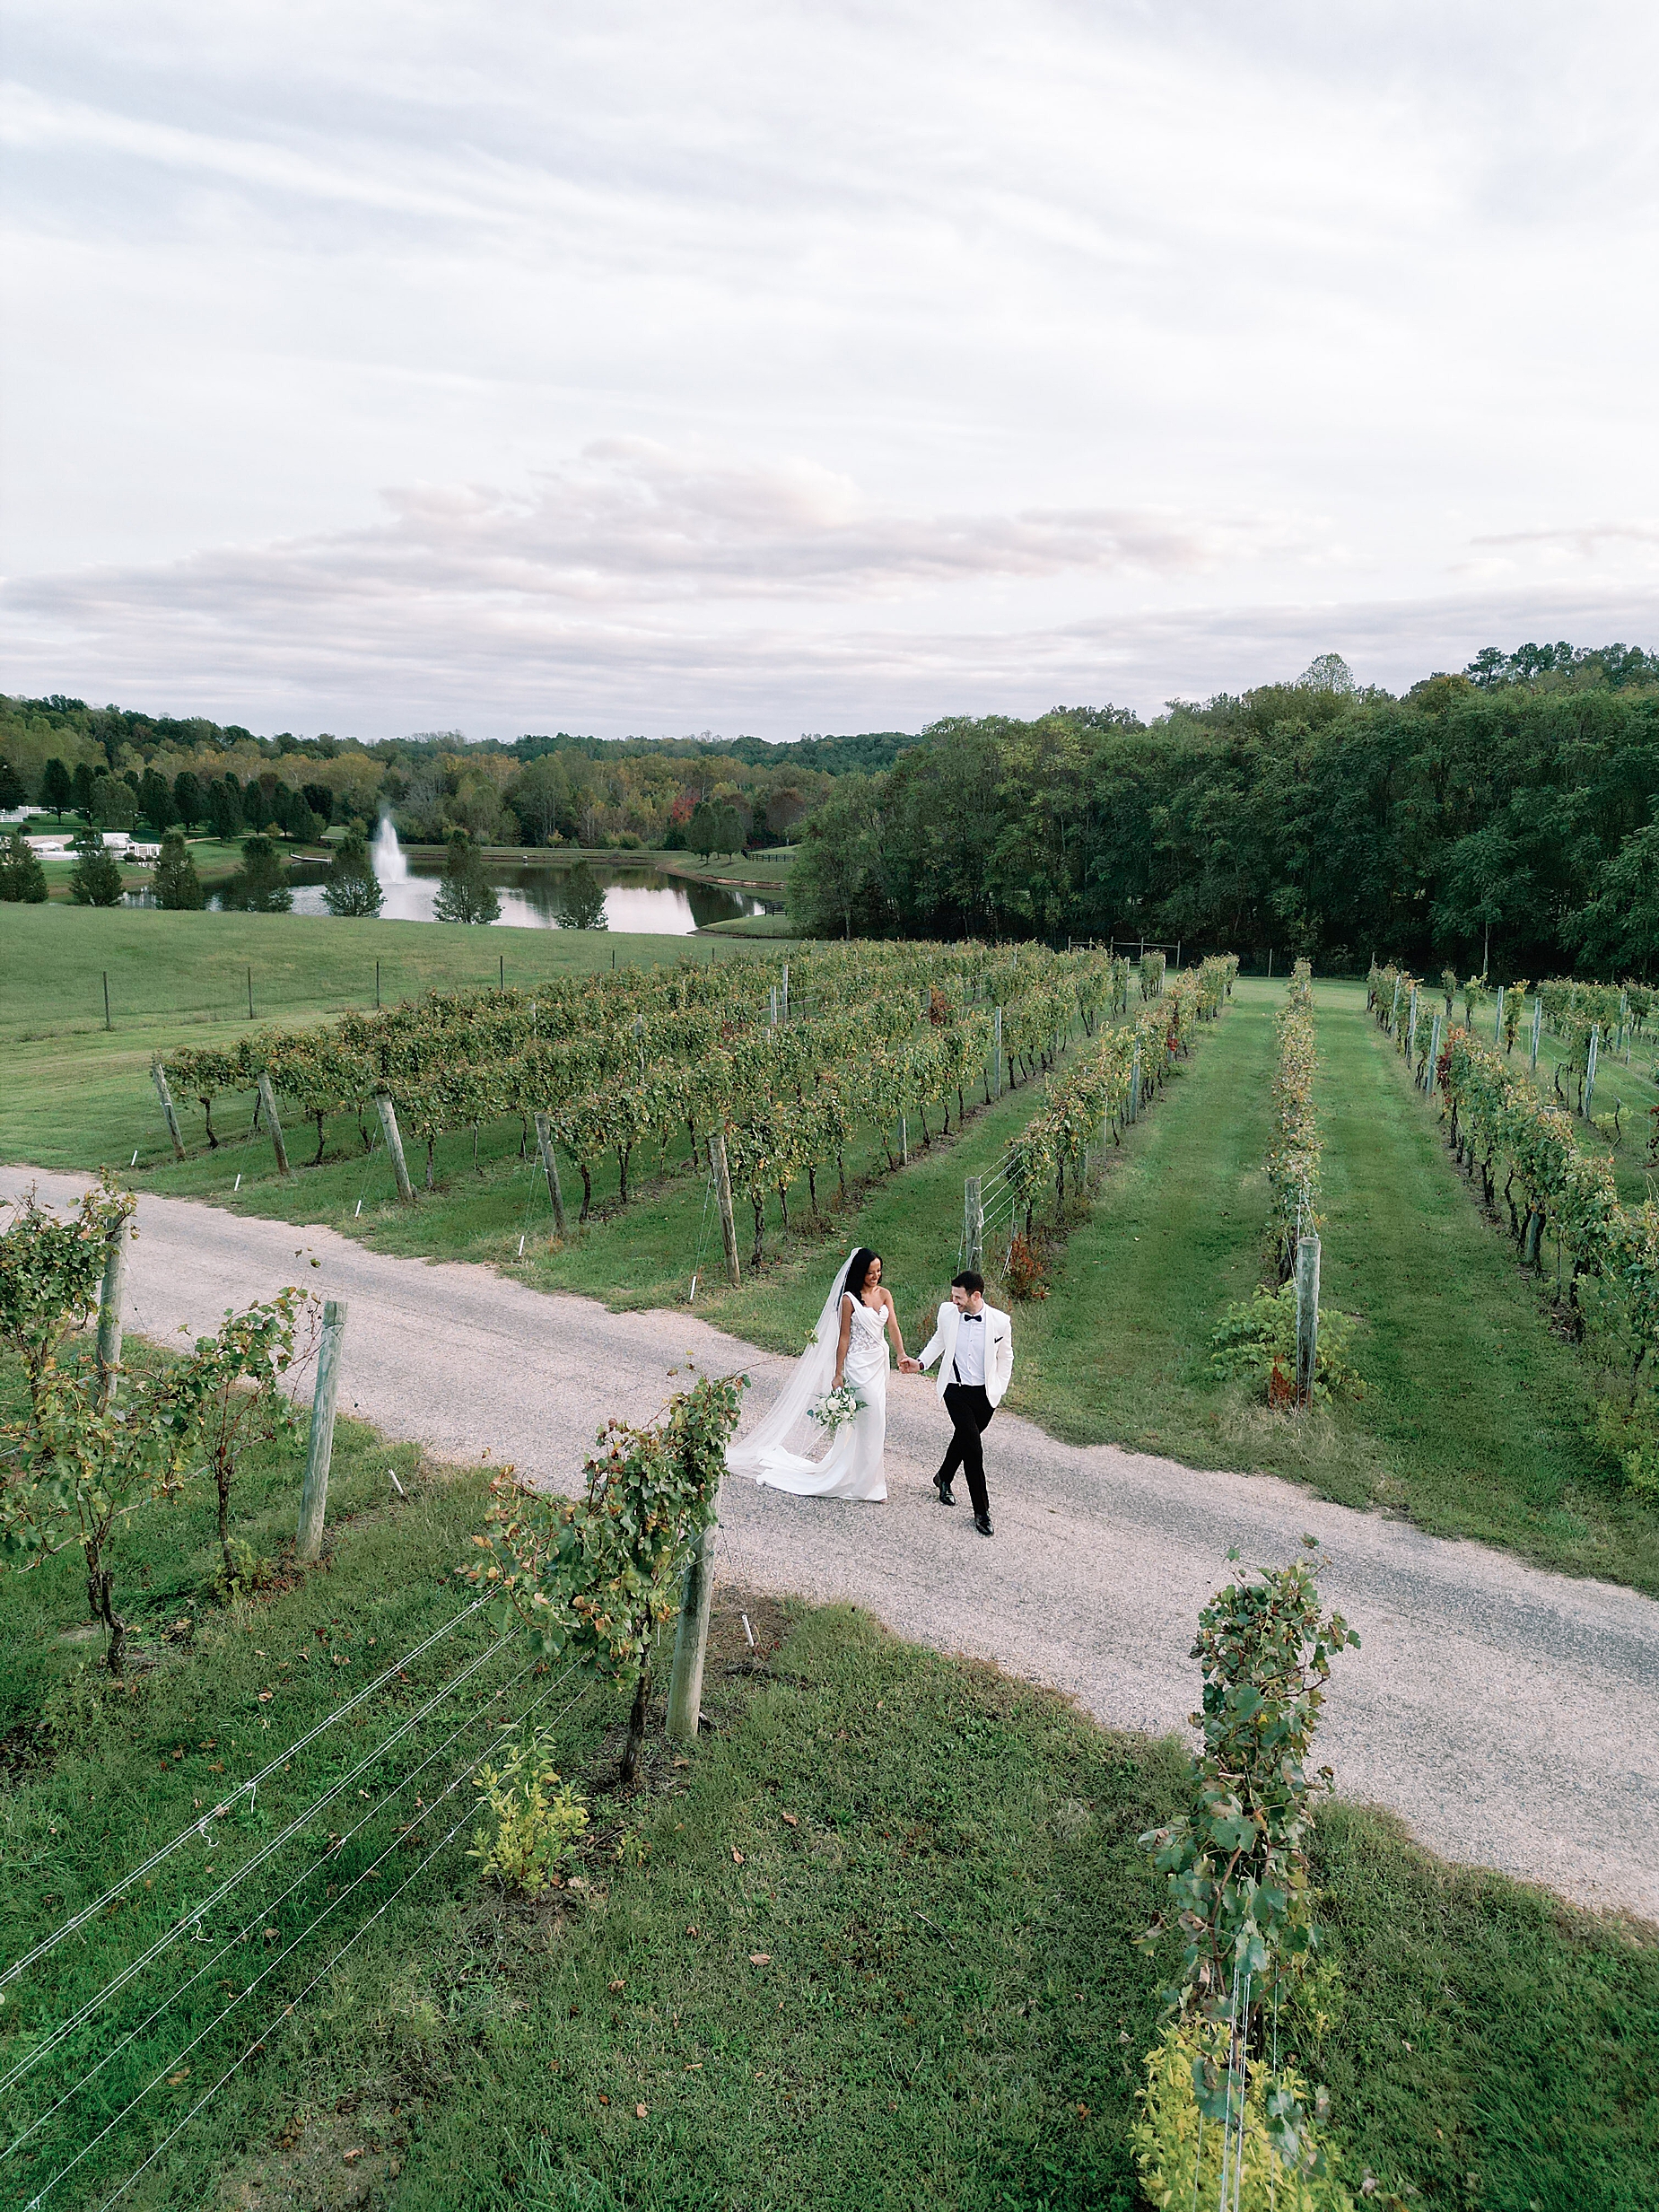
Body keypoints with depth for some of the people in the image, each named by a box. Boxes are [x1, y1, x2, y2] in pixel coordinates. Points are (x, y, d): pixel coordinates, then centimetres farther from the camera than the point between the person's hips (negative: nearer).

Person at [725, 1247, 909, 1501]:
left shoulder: (884, 1295, 6)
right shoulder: (849, 1299, -10)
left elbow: (893, 1326, -3)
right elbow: (843, 1337, -8)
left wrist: (902, 1355, -19)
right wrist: (838, 1374, -8)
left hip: (880, 1361, 6)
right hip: (859, 1364, -6)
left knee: (874, 1420, 10)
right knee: (871, 1417, -8)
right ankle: (868, 1481, 3)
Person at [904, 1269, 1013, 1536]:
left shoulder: (1000, 1321, -11)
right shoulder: (947, 1312, -7)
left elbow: (1005, 1358, 5)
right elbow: (939, 1339, 13)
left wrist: (998, 1391, 3)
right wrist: (921, 1363, 2)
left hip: (985, 1394, 1)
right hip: (955, 1390, -1)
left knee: (963, 1438, 18)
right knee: (972, 1445, -9)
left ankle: (943, 1478, 48)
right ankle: (981, 1511, 1)